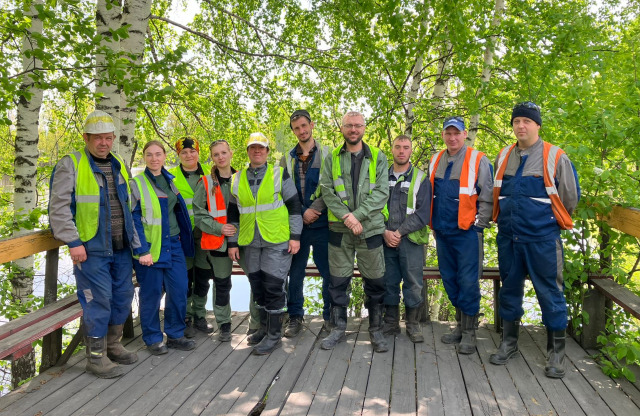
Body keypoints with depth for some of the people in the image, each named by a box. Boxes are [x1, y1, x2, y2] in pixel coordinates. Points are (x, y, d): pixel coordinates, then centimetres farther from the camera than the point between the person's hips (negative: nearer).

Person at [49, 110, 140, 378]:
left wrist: (136, 242, 14)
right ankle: (96, 357, 11)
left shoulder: (120, 166, 13)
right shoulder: (71, 165, -6)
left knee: (123, 296, 12)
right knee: (98, 301, -4)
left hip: (121, 248, 7)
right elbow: (59, 207, -11)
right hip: (91, 249, -6)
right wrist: (73, 242, -17)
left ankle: (113, 346, 30)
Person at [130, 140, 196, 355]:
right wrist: (142, 250, -15)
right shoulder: (137, 184, -5)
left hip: (174, 244, 5)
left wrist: (182, 237, 14)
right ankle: (153, 339, 18)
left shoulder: (170, 180, 12)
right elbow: (134, 220, -9)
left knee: (179, 290, 5)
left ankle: (175, 335, 20)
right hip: (150, 247, -5)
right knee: (151, 293, 3)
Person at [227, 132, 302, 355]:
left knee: (273, 286, -3)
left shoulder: (279, 174, -1)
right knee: (257, 286, 12)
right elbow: (233, 214, 14)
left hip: (277, 241, -4)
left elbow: (294, 206, -1)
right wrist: (232, 242, 10)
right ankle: (264, 327, 28)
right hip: (251, 243, 4)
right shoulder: (237, 179, 10)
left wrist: (295, 236, -6)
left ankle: (274, 334, 9)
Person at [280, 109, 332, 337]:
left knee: (329, 272, 3)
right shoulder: (287, 159, 10)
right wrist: (302, 213, -8)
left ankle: (330, 316, 18)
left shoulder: (327, 154, 3)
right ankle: (295, 318, 19)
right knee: (295, 273, 7)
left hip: (322, 223, -2)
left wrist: (313, 210, -15)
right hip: (296, 224, 2)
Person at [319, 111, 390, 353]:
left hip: (370, 227, -1)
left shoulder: (378, 157, 4)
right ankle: (338, 328, 23)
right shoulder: (332, 158, 6)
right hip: (339, 229, 1)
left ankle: (376, 330, 22)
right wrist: (346, 216, -17)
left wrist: (357, 215, -17)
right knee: (338, 281, 8)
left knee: (375, 282, 6)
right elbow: (326, 190, -4)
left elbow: (382, 192, -7)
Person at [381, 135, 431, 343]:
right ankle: (391, 323, 21)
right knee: (388, 282, 8)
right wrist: (385, 232, -10)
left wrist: (400, 232, -12)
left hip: (411, 240, -2)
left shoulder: (421, 179, 4)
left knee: (413, 284, 1)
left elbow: (423, 213, -5)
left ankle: (413, 324, 16)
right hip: (385, 240, 2)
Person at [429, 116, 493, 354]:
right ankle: (460, 325, 26)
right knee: (450, 280, 12)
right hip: (442, 232, 6)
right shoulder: (435, 161, 11)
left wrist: (479, 225, -7)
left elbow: (487, 198, -3)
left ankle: (469, 332, 10)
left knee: (468, 282, -2)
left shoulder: (478, 160, -4)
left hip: (467, 232, -5)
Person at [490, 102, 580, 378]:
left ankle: (556, 353, 18)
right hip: (508, 237, 4)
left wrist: (551, 221, 9)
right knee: (509, 290, 13)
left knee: (550, 293, 3)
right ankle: (508, 343, 29)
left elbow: (570, 197, 0)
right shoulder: (504, 157, 7)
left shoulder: (555, 157, -7)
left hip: (542, 239, -4)